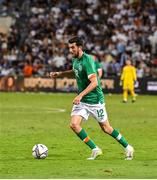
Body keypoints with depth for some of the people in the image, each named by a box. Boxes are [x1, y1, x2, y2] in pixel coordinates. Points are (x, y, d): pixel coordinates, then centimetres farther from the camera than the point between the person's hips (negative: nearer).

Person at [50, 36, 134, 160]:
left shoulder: (87, 60, -22)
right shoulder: (75, 60, 4)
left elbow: (94, 82, -29)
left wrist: (80, 95, -35)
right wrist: (59, 74, 15)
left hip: (95, 100, -7)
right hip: (81, 101, 7)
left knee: (106, 128, 3)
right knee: (74, 124, -10)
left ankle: (127, 147, 23)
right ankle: (95, 150, 2)